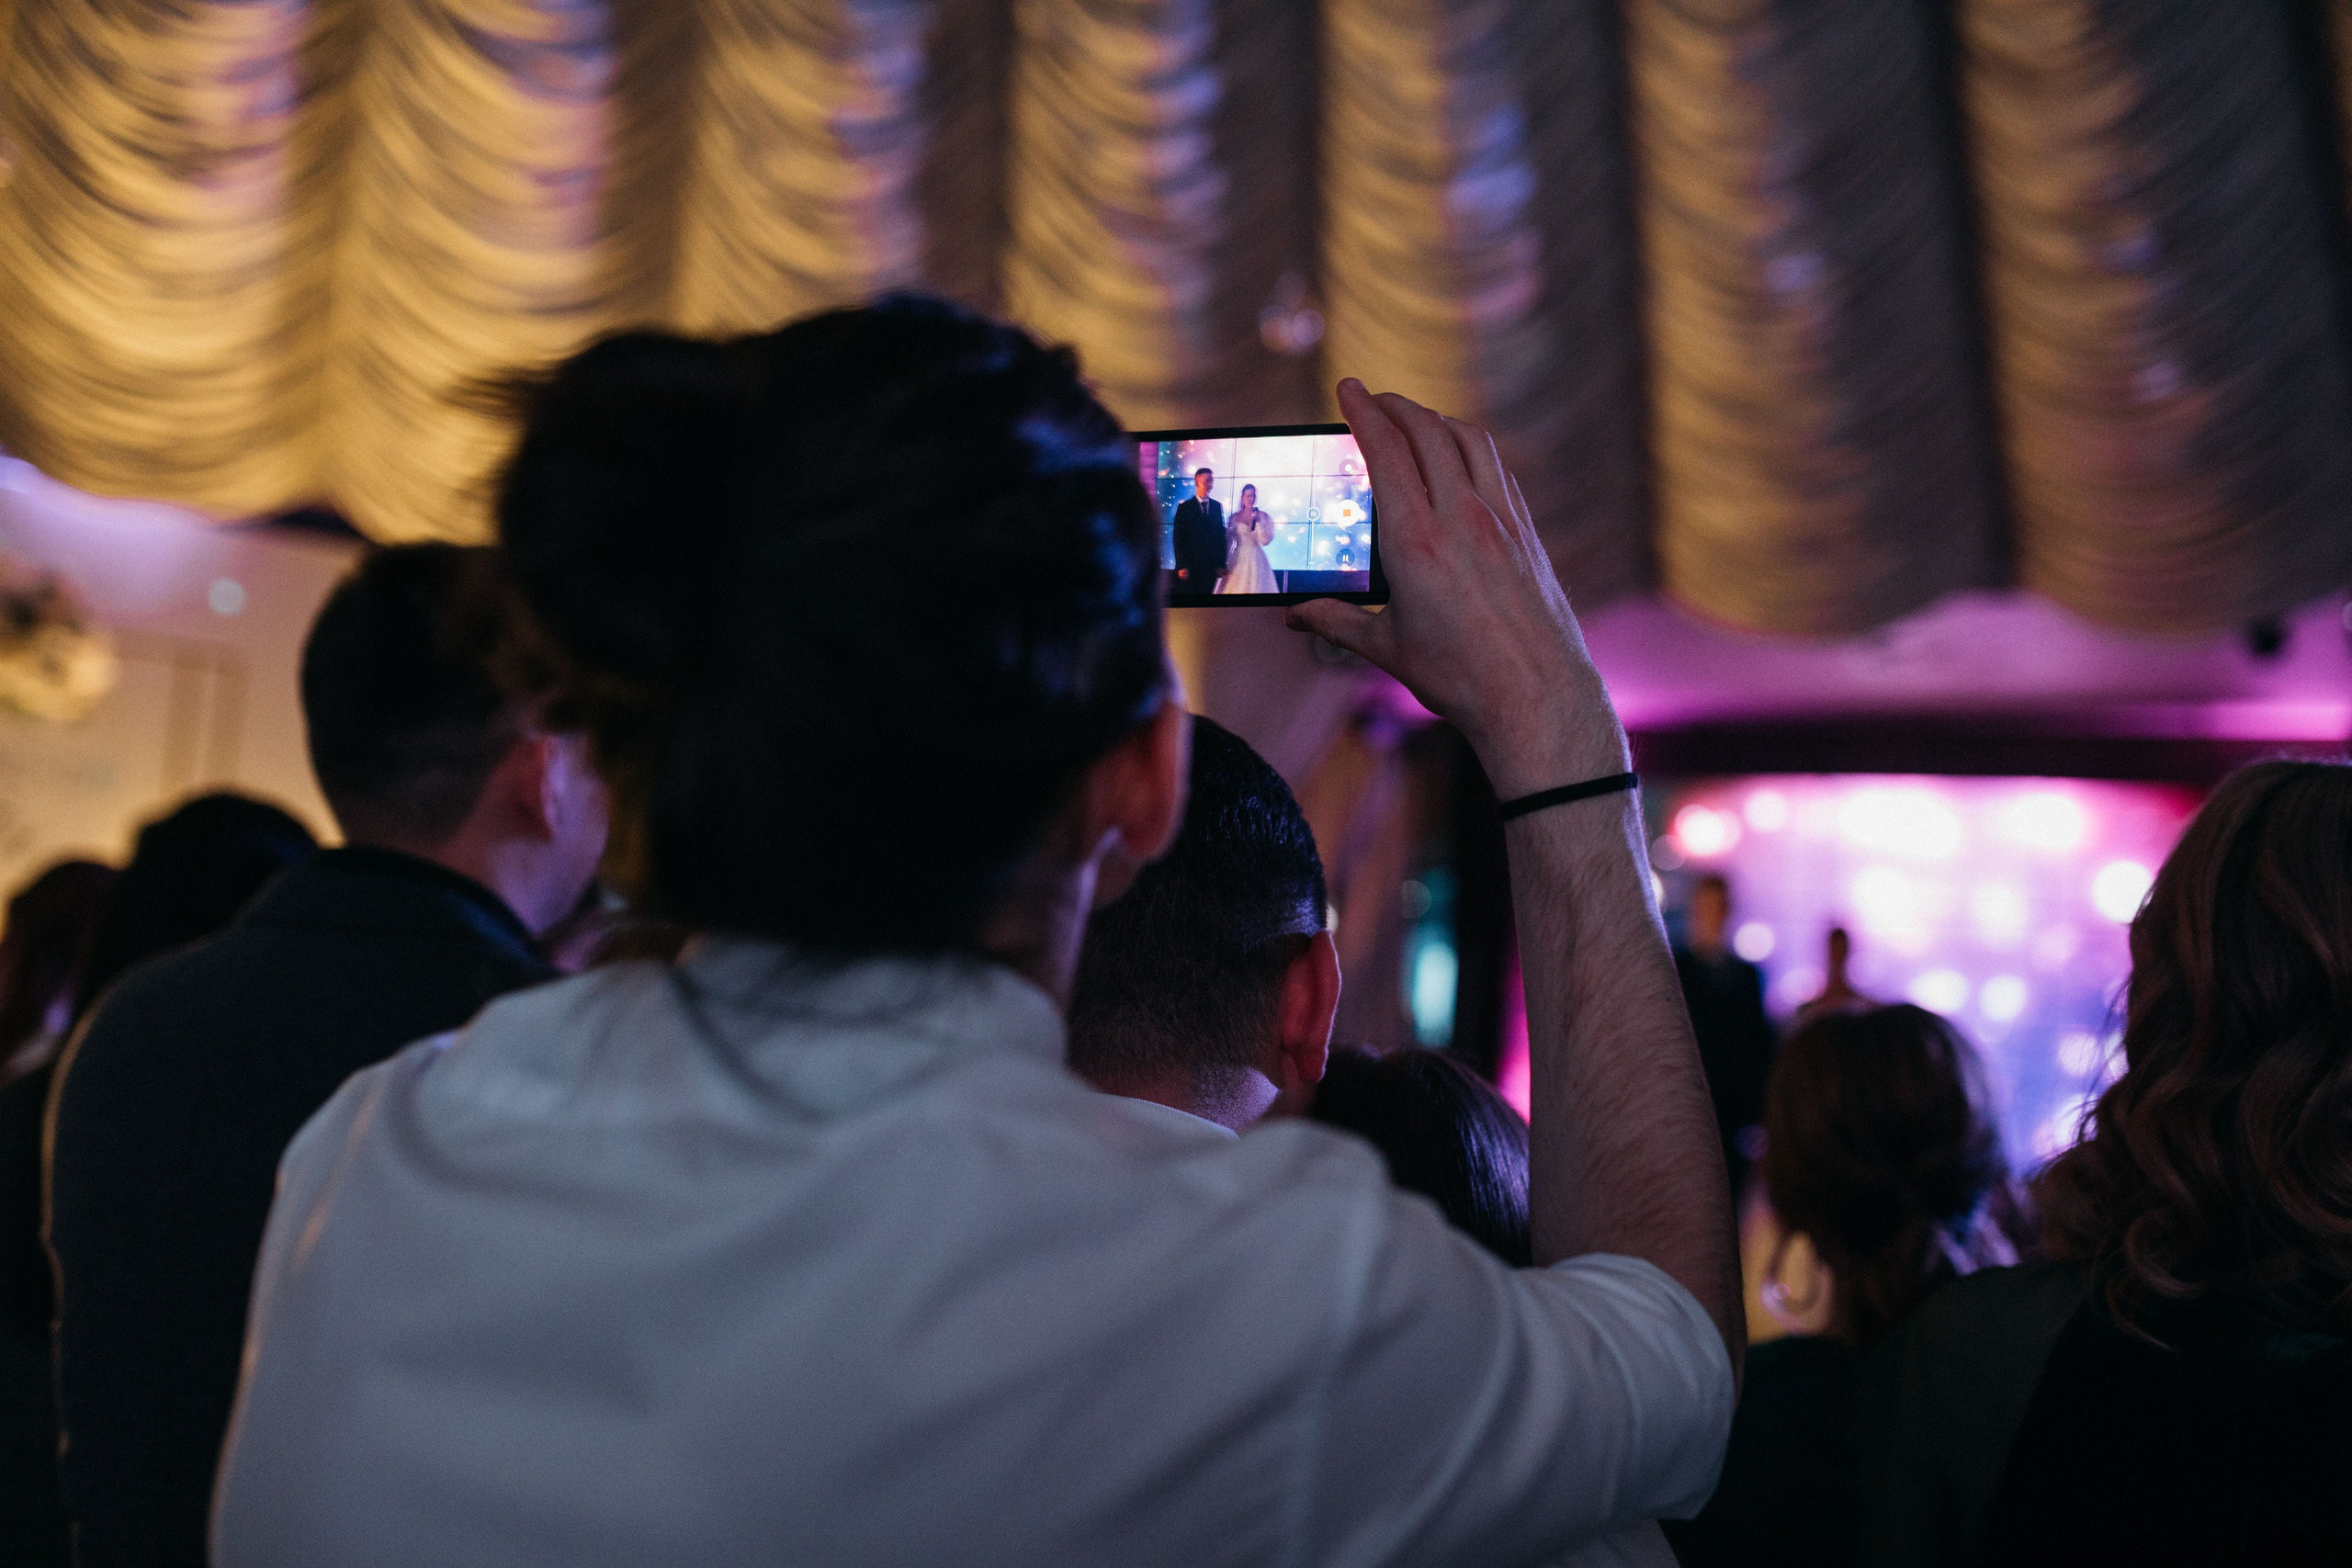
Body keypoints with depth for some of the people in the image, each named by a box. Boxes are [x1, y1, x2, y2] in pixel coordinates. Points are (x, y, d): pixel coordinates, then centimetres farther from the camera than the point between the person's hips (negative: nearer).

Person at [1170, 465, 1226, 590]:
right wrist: (1181, 566, -10)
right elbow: (1178, 538, -2)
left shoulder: (1218, 506, 10)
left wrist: (1221, 564, 2)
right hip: (1189, 565, -2)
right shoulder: (1184, 507, 1)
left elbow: (1222, 537, 10)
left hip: (1211, 566, 2)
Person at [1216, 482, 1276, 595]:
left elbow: (1265, 540, -4)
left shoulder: (1263, 517, 3)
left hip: (1256, 561, 0)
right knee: (1236, 588, -4)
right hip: (1238, 561, 0)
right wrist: (1224, 564, 7)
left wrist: (1258, 522, -14)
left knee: (1256, 588, -3)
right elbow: (1228, 544, 8)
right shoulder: (1234, 518, 5)